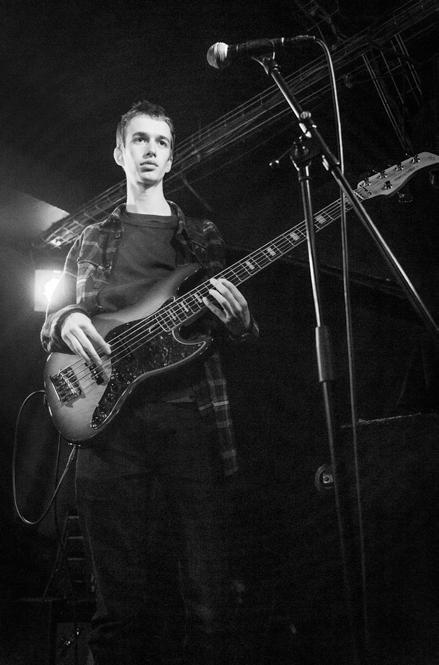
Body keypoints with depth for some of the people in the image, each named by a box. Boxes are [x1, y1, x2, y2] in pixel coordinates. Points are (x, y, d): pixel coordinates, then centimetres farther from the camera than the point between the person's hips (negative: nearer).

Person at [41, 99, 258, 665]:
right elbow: (53, 317, 21)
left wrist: (236, 316, -8)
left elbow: (241, 336, 17)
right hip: (108, 419, 1)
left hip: (190, 416, 0)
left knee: (208, 597, -5)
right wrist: (65, 322, -3)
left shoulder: (201, 236, 19)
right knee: (121, 602, -1)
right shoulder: (91, 240, 22)